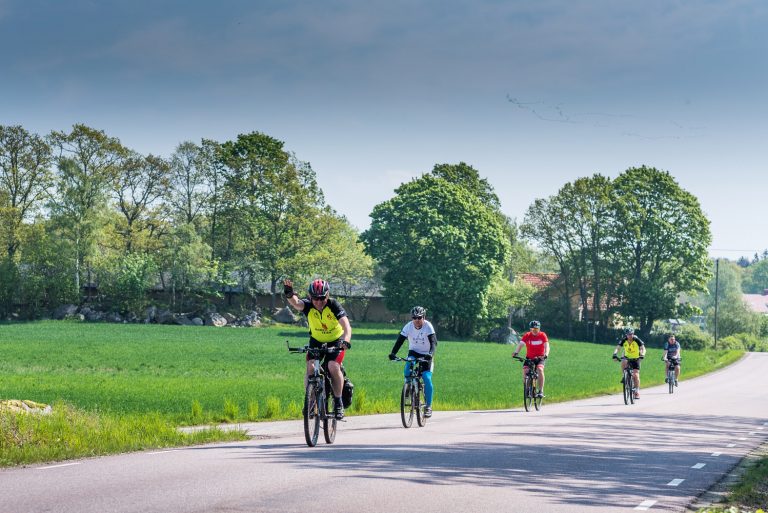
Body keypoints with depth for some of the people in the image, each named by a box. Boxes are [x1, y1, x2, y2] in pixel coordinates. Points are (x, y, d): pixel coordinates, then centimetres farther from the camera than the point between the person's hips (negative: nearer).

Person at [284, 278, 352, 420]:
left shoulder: (334, 305, -26)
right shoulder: (308, 306, -21)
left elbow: (347, 326, -37)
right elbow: (296, 303, -44)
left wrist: (346, 341, -56)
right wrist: (289, 295, -67)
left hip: (336, 341, -2)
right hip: (316, 341, 2)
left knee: (333, 366, -25)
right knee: (311, 367, -20)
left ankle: (338, 402, -9)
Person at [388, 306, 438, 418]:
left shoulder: (428, 326, -21)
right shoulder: (408, 327, -15)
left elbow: (433, 342, -31)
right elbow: (400, 340, -21)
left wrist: (431, 353, -50)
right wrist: (393, 353, -37)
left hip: (426, 355, -2)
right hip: (413, 352, 2)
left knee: (427, 379, -16)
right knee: (407, 370, -28)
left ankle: (428, 406, -6)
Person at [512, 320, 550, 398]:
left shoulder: (542, 335, -9)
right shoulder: (527, 335, -9)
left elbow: (546, 346, -19)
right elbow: (520, 344, -21)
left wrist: (546, 354, -40)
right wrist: (516, 352, -40)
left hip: (540, 358, -1)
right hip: (529, 358, 1)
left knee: (540, 369, -28)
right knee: (525, 370, -23)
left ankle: (541, 391, -22)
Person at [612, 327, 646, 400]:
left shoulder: (637, 340, -20)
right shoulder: (623, 340, -15)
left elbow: (643, 348, -26)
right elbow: (617, 348, -22)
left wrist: (642, 355, -46)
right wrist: (614, 354, -42)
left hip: (636, 359, -2)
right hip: (627, 357, 2)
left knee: (636, 375, -12)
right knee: (623, 362, -34)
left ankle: (637, 391, 2)